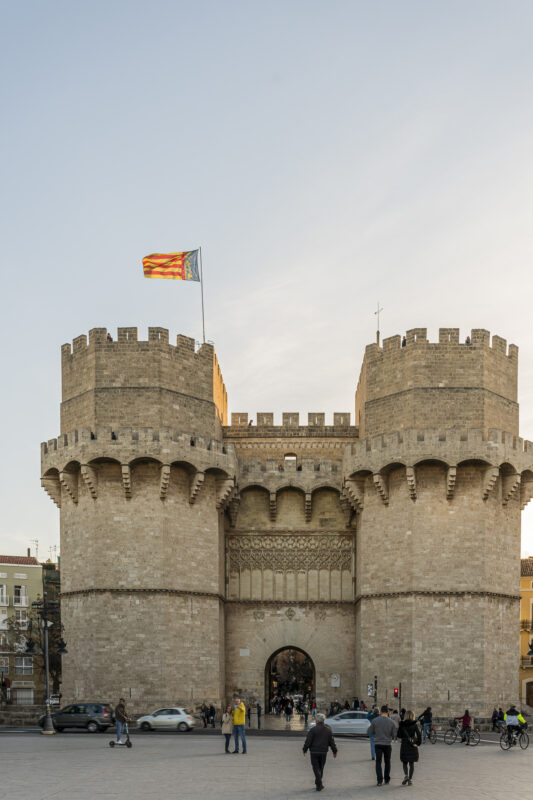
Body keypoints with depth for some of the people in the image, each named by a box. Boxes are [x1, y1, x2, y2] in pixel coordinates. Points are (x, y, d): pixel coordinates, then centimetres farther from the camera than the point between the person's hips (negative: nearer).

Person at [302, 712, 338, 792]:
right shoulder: (328, 730, 2)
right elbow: (332, 741, 4)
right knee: (321, 768, 17)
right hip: (324, 752, 4)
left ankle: (319, 785, -13)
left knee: (316, 768, -1)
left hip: (314, 752, -4)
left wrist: (305, 749, 2)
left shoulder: (313, 729, -12)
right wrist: (334, 751, 12)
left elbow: (308, 741, -11)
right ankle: (318, 783, 25)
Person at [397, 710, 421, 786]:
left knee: (404, 762, 11)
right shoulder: (414, 725, -4)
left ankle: (406, 775, -13)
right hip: (413, 747, 0)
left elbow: (399, 736, -8)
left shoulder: (402, 725, -3)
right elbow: (419, 735, -11)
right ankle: (410, 779, 7)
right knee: (411, 763, 10)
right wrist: (418, 743, -3)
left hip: (404, 745, 0)